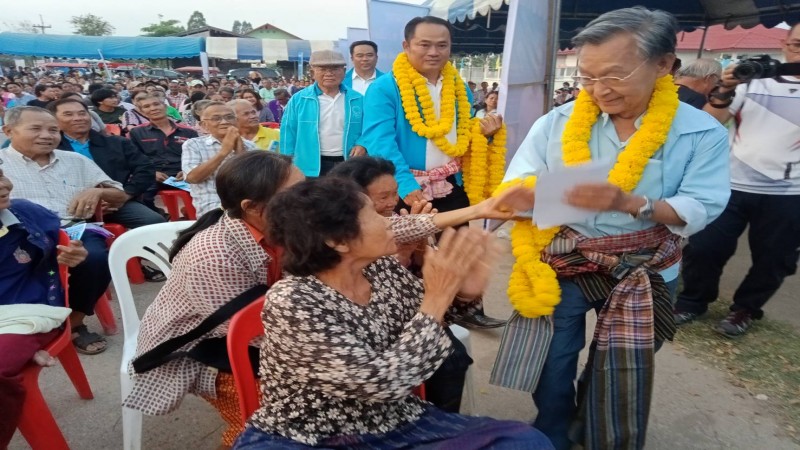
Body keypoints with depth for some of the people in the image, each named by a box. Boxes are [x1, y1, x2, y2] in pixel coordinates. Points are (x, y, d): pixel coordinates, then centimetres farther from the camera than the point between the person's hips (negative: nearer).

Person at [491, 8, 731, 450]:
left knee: (624, 381, 15)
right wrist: (523, 197, -34)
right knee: (550, 370, 9)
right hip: (560, 263, 1)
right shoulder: (557, 122, -6)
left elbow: (700, 210, -14)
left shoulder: (702, 133, -8)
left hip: (642, 272, 0)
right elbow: (514, 186, -8)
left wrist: (628, 203, -31)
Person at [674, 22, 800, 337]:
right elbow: (709, 122, -2)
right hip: (731, 185, 0)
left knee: (772, 259, 10)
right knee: (703, 248, 1)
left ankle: (745, 310, 31)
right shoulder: (753, 79, 4)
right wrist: (726, 91, -20)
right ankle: (692, 302, 21)